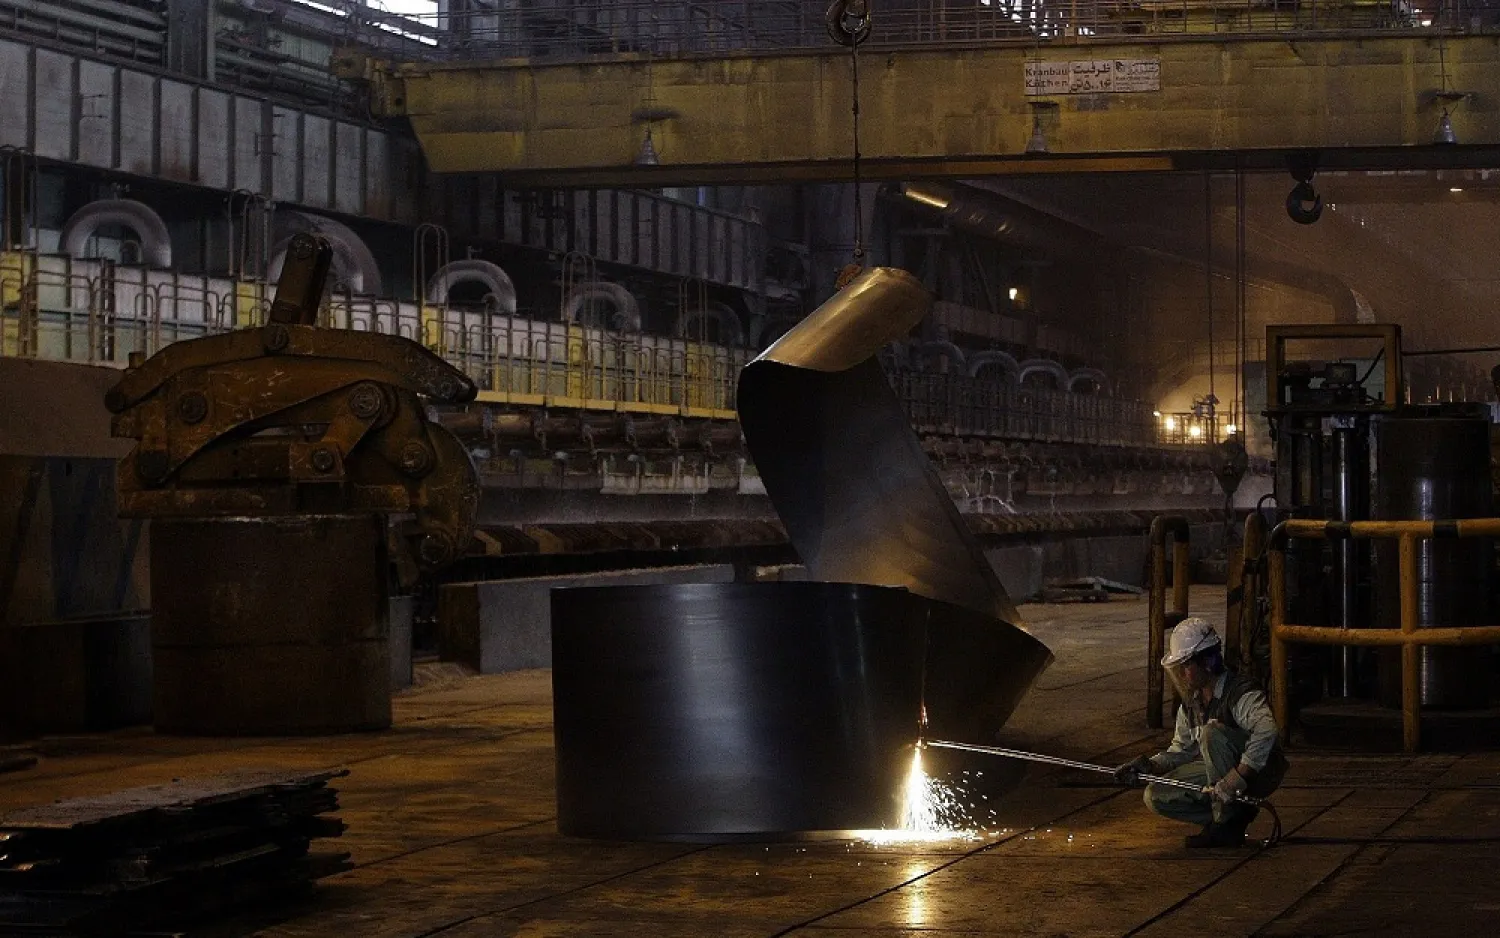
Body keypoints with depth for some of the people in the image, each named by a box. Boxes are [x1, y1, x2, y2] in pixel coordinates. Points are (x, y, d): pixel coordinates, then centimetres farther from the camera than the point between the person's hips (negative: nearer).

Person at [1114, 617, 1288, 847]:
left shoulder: (1241, 692, -24)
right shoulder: (1191, 701, 3)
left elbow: (1266, 733, -41)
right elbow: (1181, 749, 11)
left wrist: (1236, 778, -46)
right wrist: (1148, 766, -8)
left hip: (1260, 773, -8)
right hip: (1220, 771, 8)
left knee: (1212, 732, -32)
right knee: (1156, 796, -5)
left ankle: (1227, 823, -21)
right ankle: (1236, 815, 0)